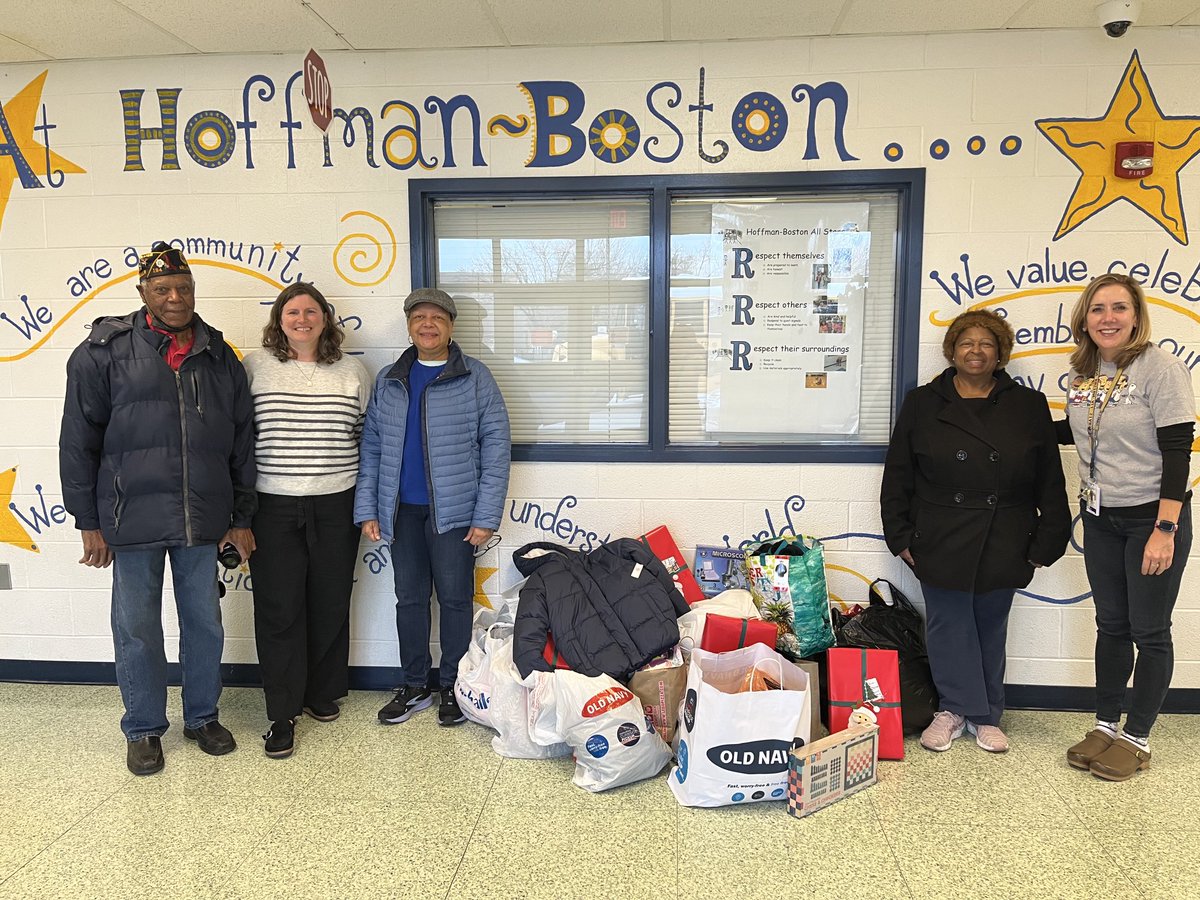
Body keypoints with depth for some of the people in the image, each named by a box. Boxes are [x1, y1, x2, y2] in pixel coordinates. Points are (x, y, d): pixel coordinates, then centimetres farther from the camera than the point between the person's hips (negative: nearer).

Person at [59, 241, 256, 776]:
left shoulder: (218, 356, 7)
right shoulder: (106, 350, -3)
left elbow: (242, 443, 10)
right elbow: (78, 440, -2)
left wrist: (242, 519, 8)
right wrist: (88, 521, -3)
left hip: (204, 520, 3)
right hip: (133, 519, -2)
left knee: (205, 622, 12)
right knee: (137, 627, 8)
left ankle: (202, 717, 31)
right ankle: (144, 729, 27)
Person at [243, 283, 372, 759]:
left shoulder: (351, 371, 7)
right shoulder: (254, 366, 2)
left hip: (336, 506, 2)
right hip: (272, 506, -1)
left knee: (330, 603, 9)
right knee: (279, 608, 0)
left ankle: (323, 693, 28)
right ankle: (283, 714, 10)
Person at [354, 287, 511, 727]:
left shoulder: (475, 378, -2)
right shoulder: (388, 381, 10)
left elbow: (495, 446, -5)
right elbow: (371, 447, 11)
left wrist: (487, 516, -11)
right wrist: (367, 509, 3)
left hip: (454, 510, -4)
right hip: (402, 510, 4)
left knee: (455, 598, 6)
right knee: (409, 598, 12)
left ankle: (453, 686, 21)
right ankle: (413, 685, 26)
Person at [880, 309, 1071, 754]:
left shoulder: (1029, 407, 5)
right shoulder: (922, 404, 3)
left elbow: (1050, 482, 5)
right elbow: (897, 477, 3)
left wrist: (1046, 542, 0)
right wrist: (900, 536, -1)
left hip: (1002, 545, 1)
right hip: (941, 545, -1)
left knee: (991, 629, 11)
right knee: (949, 626, 4)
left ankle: (986, 715, 26)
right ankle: (958, 708, 21)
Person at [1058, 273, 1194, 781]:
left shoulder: (1159, 367, -14)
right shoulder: (1084, 374, 4)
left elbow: (1177, 450, -17)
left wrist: (1166, 529, -21)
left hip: (1152, 518, -6)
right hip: (1100, 519, 6)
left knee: (1148, 631, 5)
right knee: (1111, 625, 14)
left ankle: (1137, 737, 18)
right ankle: (1106, 724, 27)